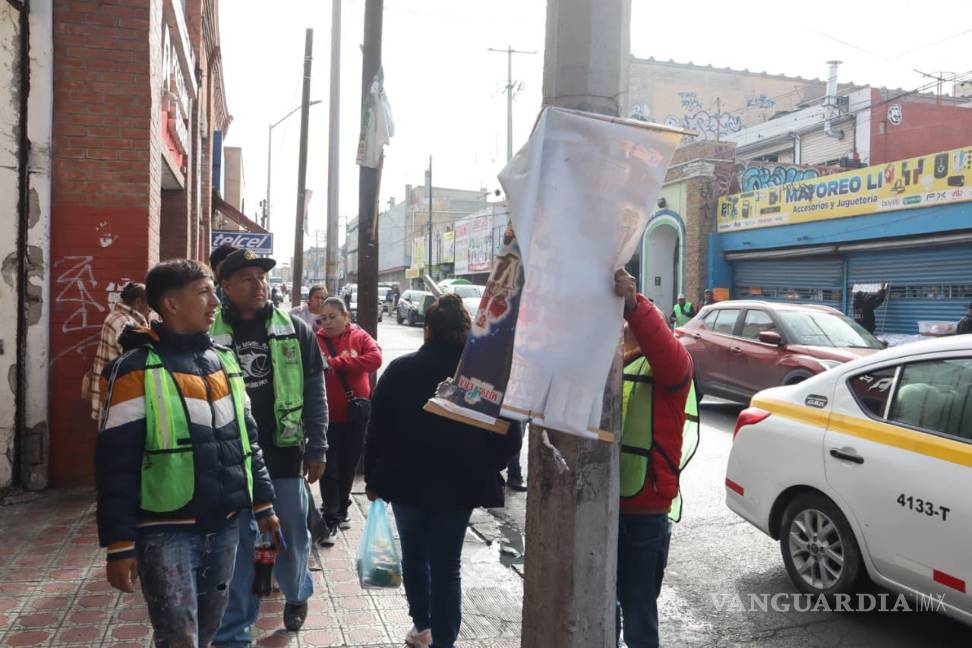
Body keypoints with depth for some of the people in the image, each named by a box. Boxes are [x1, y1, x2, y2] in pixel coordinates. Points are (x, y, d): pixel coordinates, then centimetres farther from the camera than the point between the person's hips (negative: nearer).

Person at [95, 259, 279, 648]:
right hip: (167, 531, -6)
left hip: (225, 525, 6)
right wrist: (120, 545, -12)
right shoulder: (136, 369, -10)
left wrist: (262, 502, 14)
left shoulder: (224, 361, 9)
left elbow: (247, 439, 16)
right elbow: (115, 464, -11)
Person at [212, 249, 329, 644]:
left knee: (292, 537, 14)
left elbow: (315, 393, 2)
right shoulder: (211, 336, -3)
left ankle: (297, 594, 44)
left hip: (284, 454, 1)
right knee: (235, 545, 8)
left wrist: (317, 448, -2)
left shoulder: (294, 331, 0)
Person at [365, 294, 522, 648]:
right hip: (459, 486, -1)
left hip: (406, 482, 1)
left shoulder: (400, 370, -8)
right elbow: (510, 438, -6)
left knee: (414, 555, 21)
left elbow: (377, 430, -5)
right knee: (447, 565, 10)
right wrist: (484, 470, 9)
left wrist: (372, 477, 7)